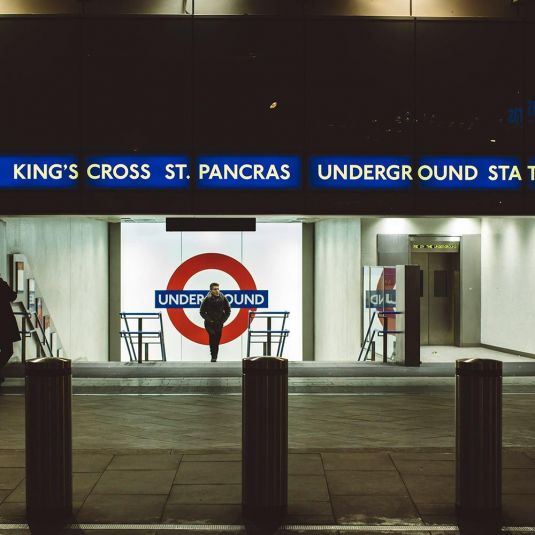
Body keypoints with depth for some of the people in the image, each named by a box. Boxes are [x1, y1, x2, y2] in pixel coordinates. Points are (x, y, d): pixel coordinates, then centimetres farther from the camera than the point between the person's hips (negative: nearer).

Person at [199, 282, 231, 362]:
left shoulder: (223, 299, -3)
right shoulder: (207, 300, -8)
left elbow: (228, 311, 7)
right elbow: (202, 312, -2)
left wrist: (223, 320, -2)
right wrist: (209, 320, -10)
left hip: (219, 323, 2)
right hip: (209, 323, -2)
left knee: (217, 340, 3)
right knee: (212, 335, -24)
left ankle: (214, 357, 14)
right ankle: (213, 355, -18)